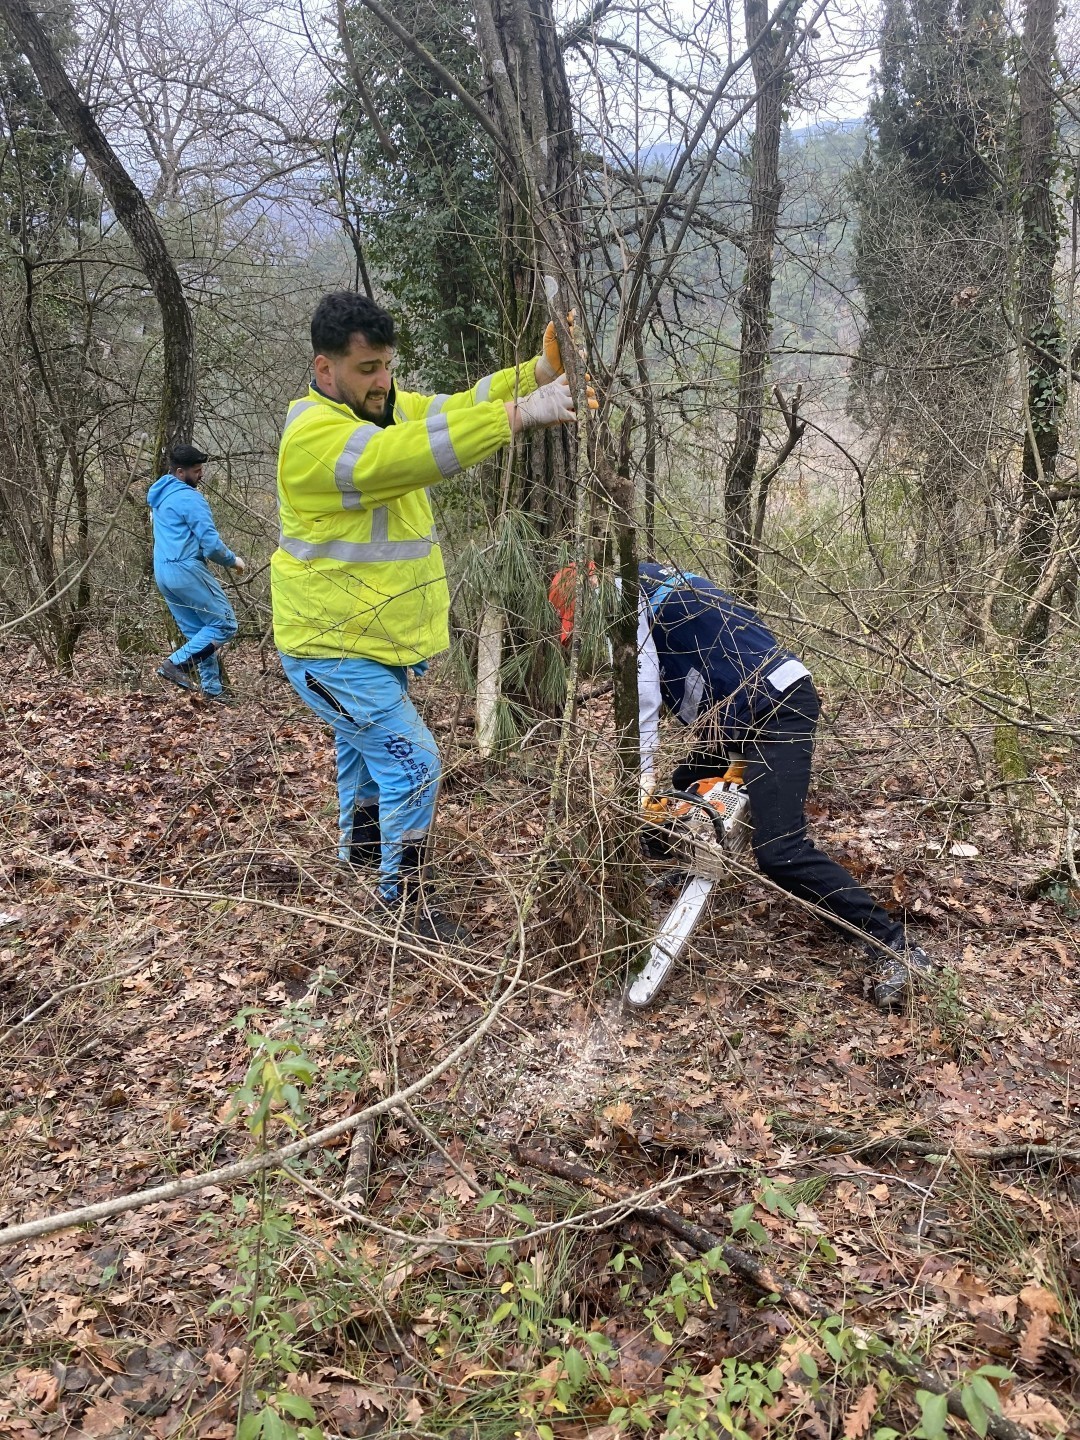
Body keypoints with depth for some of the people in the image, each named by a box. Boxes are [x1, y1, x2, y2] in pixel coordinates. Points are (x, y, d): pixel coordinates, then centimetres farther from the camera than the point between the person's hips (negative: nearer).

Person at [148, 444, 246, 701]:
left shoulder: (159, 496, 18)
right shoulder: (189, 498, -12)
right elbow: (211, 544, -15)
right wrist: (233, 561, 0)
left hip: (163, 573, 10)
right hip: (186, 569, -10)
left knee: (197, 632, 13)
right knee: (225, 624, -3)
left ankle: (212, 689, 9)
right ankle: (176, 663, -11)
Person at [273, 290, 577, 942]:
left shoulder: (385, 406, 3)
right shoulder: (313, 435, -26)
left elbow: (454, 409, -7)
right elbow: (410, 452, -41)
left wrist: (538, 374, -24)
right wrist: (520, 414, -46)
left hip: (372, 638, 9)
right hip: (333, 650, -9)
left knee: (365, 745, 27)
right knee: (410, 760, -11)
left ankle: (361, 842, 50)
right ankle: (405, 895, 4)